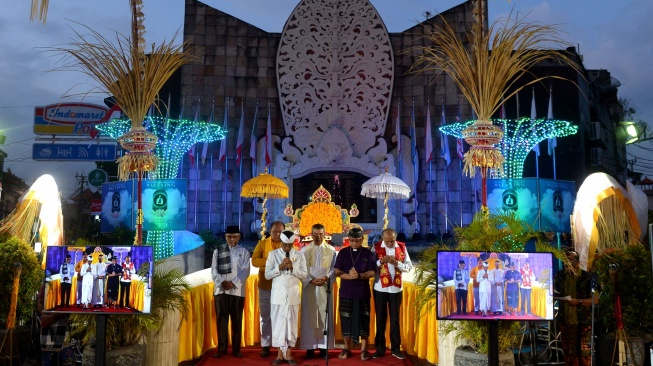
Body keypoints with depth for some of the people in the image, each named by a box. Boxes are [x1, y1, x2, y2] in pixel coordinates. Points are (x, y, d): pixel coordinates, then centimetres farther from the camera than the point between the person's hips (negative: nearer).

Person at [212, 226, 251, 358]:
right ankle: (222, 348, 12)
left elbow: (245, 271, -2)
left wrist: (233, 283, -13)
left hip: (237, 290, -1)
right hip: (220, 289, 1)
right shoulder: (217, 251, 8)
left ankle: (236, 349, 11)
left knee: (237, 320, 3)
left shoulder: (244, 252, 6)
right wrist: (222, 282, -13)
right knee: (221, 319, 3)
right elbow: (214, 270, 3)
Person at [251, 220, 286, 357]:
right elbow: (254, 261, -6)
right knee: (265, 316, 7)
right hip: (265, 286, 0)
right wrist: (269, 261, -18)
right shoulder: (262, 243, 4)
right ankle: (265, 345, 16)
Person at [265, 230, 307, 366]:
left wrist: (292, 268, -15)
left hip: (293, 296, 1)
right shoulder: (273, 254, 0)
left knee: (292, 324, 5)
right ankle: (280, 354, 12)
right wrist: (280, 267, -16)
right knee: (278, 324, 2)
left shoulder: (299, 255, 3)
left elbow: (304, 274, 0)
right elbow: (267, 275, -3)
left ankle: (288, 354, 14)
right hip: (278, 295, -1)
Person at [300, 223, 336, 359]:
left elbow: (334, 269, 2)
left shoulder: (331, 250, 5)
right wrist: (311, 280, -13)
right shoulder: (304, 250, 5)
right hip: (309, 286, 0)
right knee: (309, 316, 0)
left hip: (325, 287, 0)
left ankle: (324, 346, 6)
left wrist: (326, 278, -15)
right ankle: (310, 346, 5)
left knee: (324, 316, 1)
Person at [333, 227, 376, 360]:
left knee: (363, 320, 1)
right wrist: (349, 276, -20)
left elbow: (372, 273, -5)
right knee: (346, 320, 5)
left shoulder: (368, 253, 1)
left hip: (363, 292, -1)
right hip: (346, 292, 1)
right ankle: (347, 348, 18)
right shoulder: (343, 253, 4)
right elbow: (337, 272, -2)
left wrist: (359, 276, -22)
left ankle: (364, 350, 11)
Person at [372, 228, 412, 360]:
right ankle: (380, 348, 17)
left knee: (395, 318, 8)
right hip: (380, 288, -1)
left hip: (396, 288, 1)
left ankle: (396, 348, 17)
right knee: (380, 318, 7)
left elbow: (409, 266, -3)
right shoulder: (376, 247, -5)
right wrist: (380, 261, -24)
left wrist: (396, 263, -19)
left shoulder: (402, 247, -1)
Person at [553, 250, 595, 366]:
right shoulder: (559, 276, 2)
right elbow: (554, 292, 14)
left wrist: (578, 301, -22)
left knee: (584, 350, 0)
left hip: (583, 320, -4)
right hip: (565, 319, 4)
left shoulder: (587, 277, -11)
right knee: (568, 349, 15)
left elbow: (595, 299, -12)